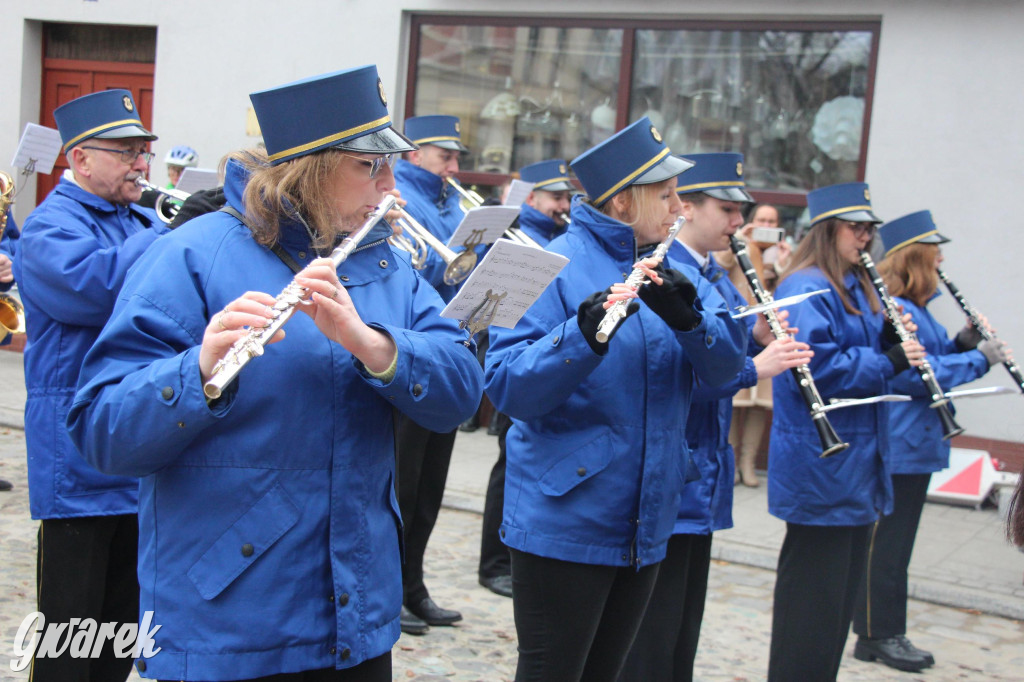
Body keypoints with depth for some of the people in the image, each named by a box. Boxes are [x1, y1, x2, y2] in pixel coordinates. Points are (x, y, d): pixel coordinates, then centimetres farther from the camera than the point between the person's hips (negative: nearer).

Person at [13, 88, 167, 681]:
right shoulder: (50, 225, -9)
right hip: (81, 460, -8)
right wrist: (170, 234, -22)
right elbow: (91, 288, -28)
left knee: (126, 616, 17)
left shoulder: (139, 222, 16)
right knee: (72, 628, 1)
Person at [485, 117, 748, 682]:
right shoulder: (558, 267, -11)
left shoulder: (672, 272, 10)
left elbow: (725, 363, -3)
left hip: (645, 524, 7)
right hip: (565, 523, -7)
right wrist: (583, 334, -36)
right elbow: (508, 387, -20)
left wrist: (686, 314, -23)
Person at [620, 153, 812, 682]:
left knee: (686, 624, 18)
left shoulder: (719, 279, 13)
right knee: (650, 636, 0)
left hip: (703, 475, 9)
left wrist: (758, 338, -1)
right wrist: (753, 368, -26)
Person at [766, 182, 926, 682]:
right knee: (812, 599, -2)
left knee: (842, 589, 17)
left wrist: (893, 340, 0)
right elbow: (817, 365, -25)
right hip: (822, 468, -10)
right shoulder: (806, 288, -14)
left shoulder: (856, 288, 16)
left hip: (858, 464, 10)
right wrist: (889, 361, -20)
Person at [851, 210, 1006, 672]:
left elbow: (931, 360, 21)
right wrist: (978, 359, -16)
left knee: (894, 544, 15)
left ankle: (885, 632, 24)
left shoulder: (914, 308, 16)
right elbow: (916, 375, -23)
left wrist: (961, 343, 3)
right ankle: (879, 634, 10)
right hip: (897, 447, -11)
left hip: (916, 443, 11)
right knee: (886, 544, -1)